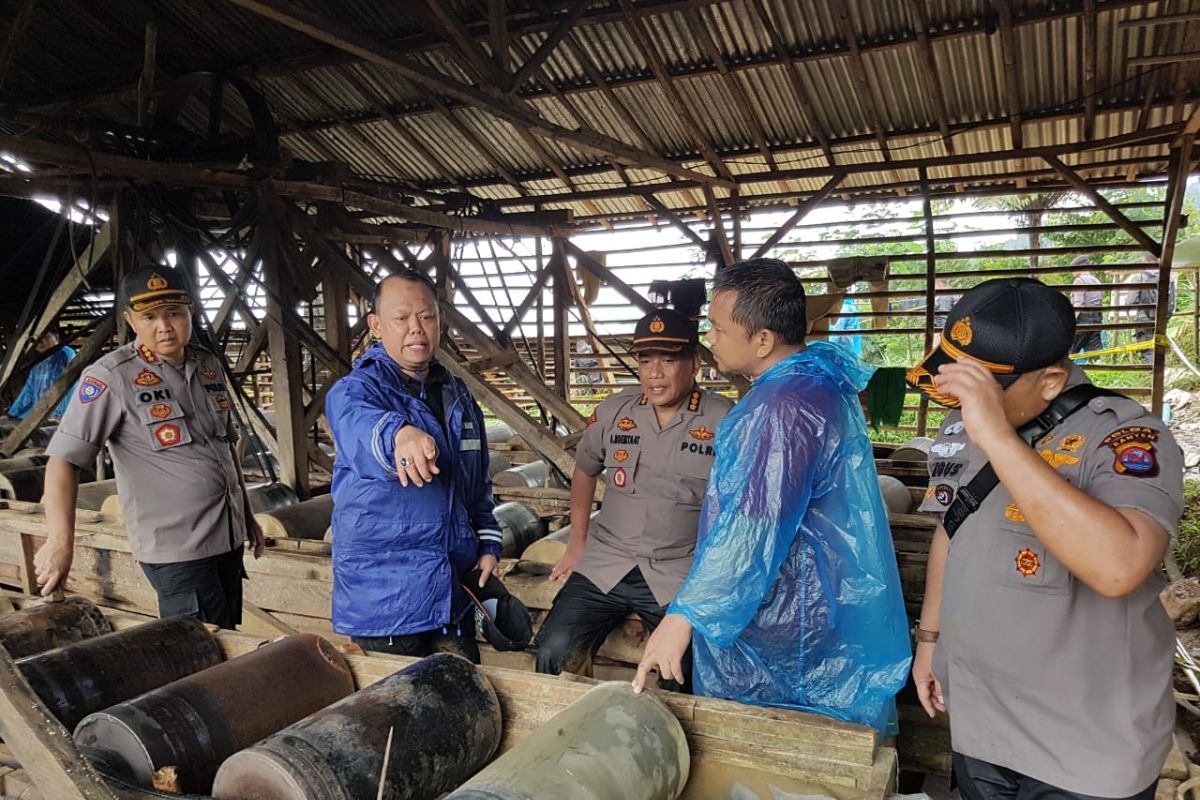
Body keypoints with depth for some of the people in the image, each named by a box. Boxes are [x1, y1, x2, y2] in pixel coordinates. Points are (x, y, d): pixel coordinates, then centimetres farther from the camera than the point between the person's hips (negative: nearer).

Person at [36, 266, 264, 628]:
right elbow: (64, 459, -14)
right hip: (176, 547, -6)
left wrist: (247, 515, 19)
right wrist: (61, 540, -26)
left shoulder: (210, 366, 8)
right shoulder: (111, 377, -11)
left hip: (229, 537, 7)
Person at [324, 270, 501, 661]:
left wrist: (488, 543, 8)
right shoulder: (354, 390, -11)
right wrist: (399, 434, -58)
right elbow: (359, 424, -37)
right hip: (383, 599, -5)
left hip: (454, 591, 6)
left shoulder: (457, 394, 8)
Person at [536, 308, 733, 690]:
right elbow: (584, 470, 20)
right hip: (604, 565, 3)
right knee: (554, 651, -10)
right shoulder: (612, 411, 5)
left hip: (682, 576, -2)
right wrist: (577, 542, 17)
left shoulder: (725, 420, -6)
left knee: (690, 674, -16)